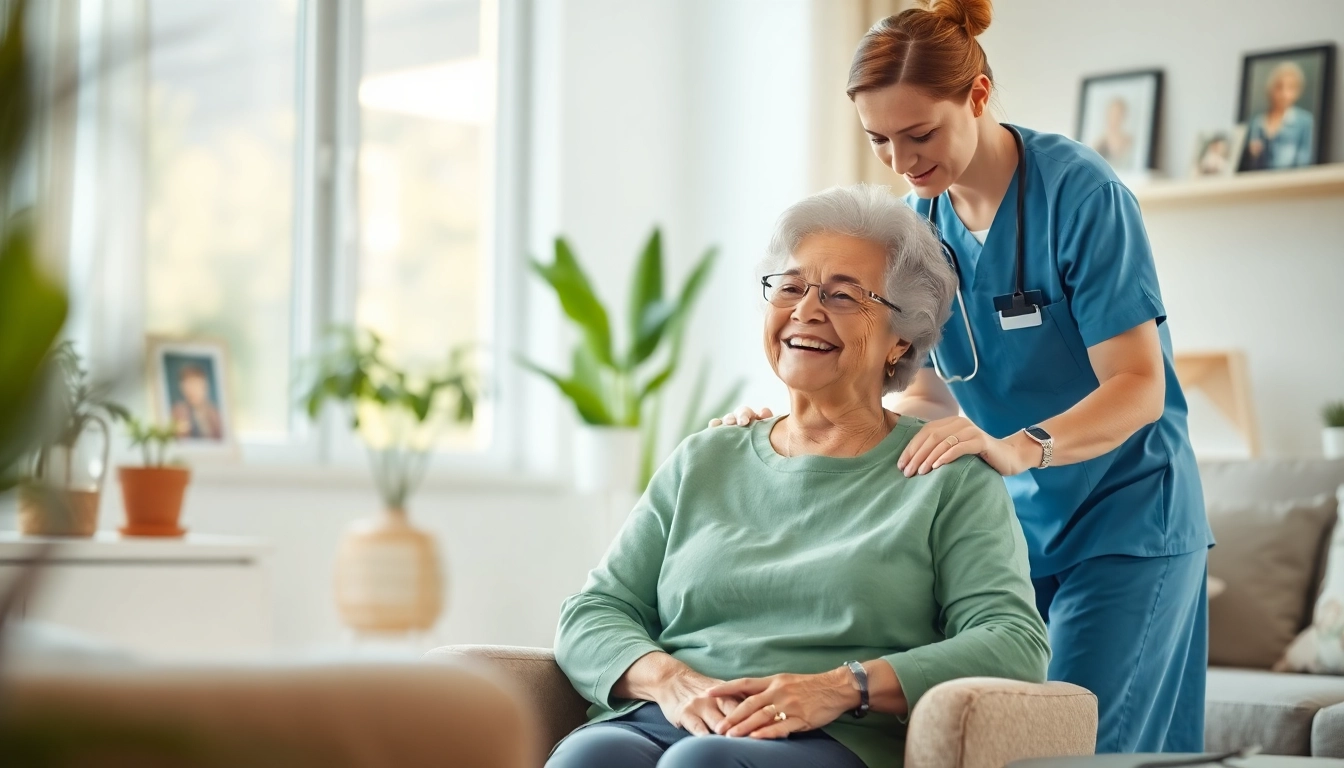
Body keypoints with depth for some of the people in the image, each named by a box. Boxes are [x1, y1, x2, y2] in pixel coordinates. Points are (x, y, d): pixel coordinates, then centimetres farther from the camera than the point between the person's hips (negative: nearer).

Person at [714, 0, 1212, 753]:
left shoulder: (1079, 190, -17)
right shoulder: (920, 218, 1)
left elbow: (1138, 385, -21)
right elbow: (933, 392, 8)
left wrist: (1017, 448, -38)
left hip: (1124, 526, -5)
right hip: (1014, 523, 5)